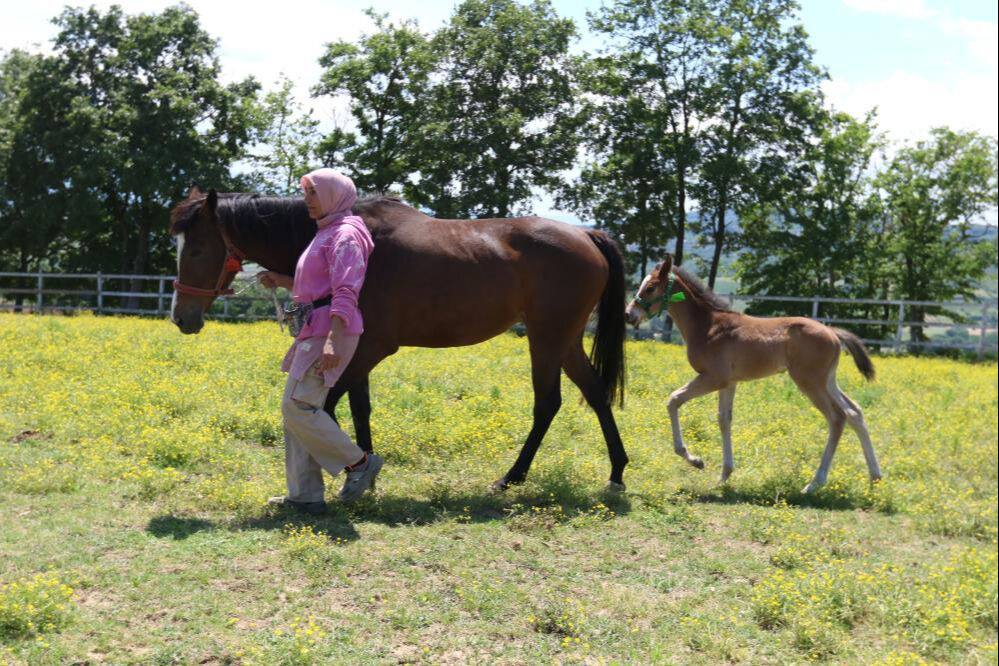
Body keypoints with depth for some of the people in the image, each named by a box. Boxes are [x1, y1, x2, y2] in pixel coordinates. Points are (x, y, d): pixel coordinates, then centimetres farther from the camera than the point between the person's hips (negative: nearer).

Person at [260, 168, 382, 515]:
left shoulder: (345, 234, -10)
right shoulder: (326, 233, 21)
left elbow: (345, 293, -20)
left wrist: (332, 341, -29)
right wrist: (281, 281, 15)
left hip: (329, 331, -10)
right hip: (313, 330, 10)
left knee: (297, 406, -12)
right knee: (298, 409, 9)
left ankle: (359, 462, 2)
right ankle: (305, 495, 13)